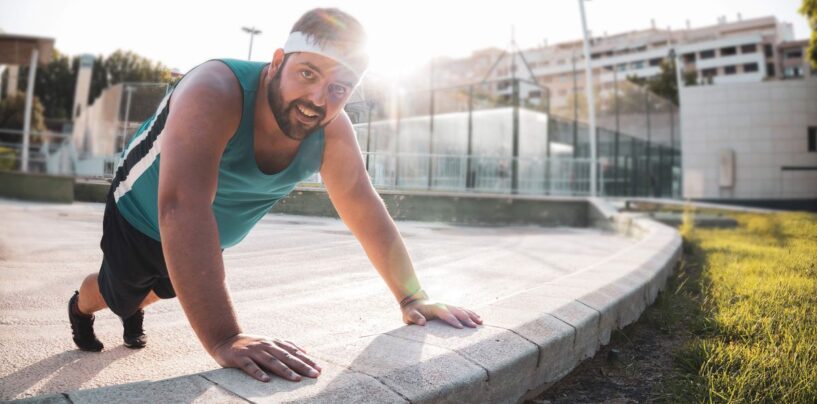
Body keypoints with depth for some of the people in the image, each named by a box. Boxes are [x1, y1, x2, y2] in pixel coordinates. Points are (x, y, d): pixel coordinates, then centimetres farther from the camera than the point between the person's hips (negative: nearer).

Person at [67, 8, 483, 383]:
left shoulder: (333, 132, -24)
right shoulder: (214, 92, -41)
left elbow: (368, 216, -16)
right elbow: (182, 207, -52)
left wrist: (412, 297, -21)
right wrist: (224, 339, -58)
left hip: (207, 241, 5)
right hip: (142, 219, -4)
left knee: (165, 288, 31)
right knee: (118, 296, 22)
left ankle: (135, 309, 66)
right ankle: (80, 306, 58)